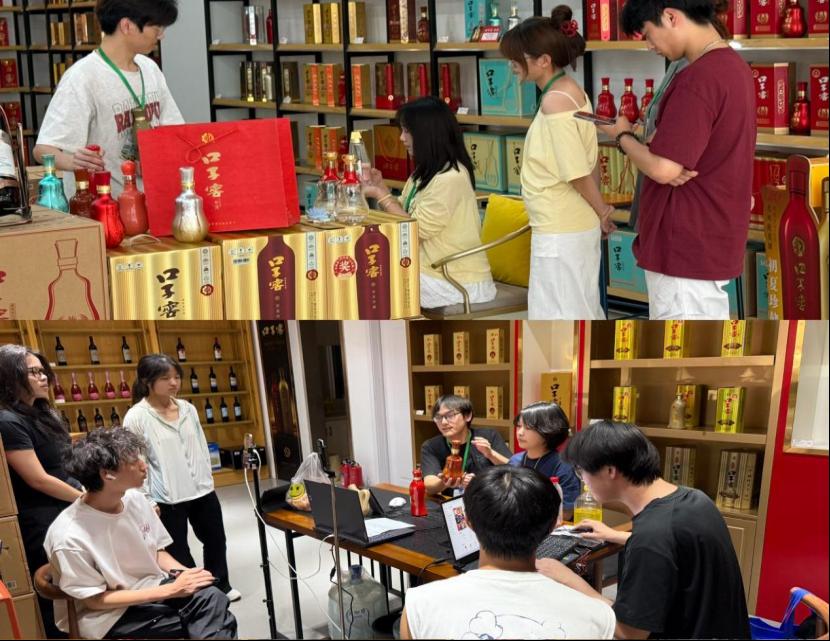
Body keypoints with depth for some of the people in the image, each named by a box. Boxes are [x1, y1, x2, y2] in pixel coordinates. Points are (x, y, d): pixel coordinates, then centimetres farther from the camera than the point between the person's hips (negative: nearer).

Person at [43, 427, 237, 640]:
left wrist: (183, 574, -13)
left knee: (212, 598, -24)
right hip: (111, 616, -6)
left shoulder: (135, 499, -4)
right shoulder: (69, 536, -24)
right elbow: (94, 600, -15)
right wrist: (170, 590, -20)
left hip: (153, 589, 6)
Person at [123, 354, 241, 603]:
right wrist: (147, 501, -14)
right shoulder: (136, 417, -12)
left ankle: (220, 585, 39)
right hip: (167, 499, -6)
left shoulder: (188, 409, 5)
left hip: (202, 491, 6)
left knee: (215, 540, 19)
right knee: (177, 551, 7)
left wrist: (208, 481, 12)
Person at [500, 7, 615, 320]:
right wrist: (599, 212, 16)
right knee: (582, 311, 18)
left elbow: (578, 173, -20)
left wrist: (602, 212, -6)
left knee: (557, 317, 0)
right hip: (577, 226, 10)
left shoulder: (555, 101, -20)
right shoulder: (571, 91, 9)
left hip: (560, 233, -10)